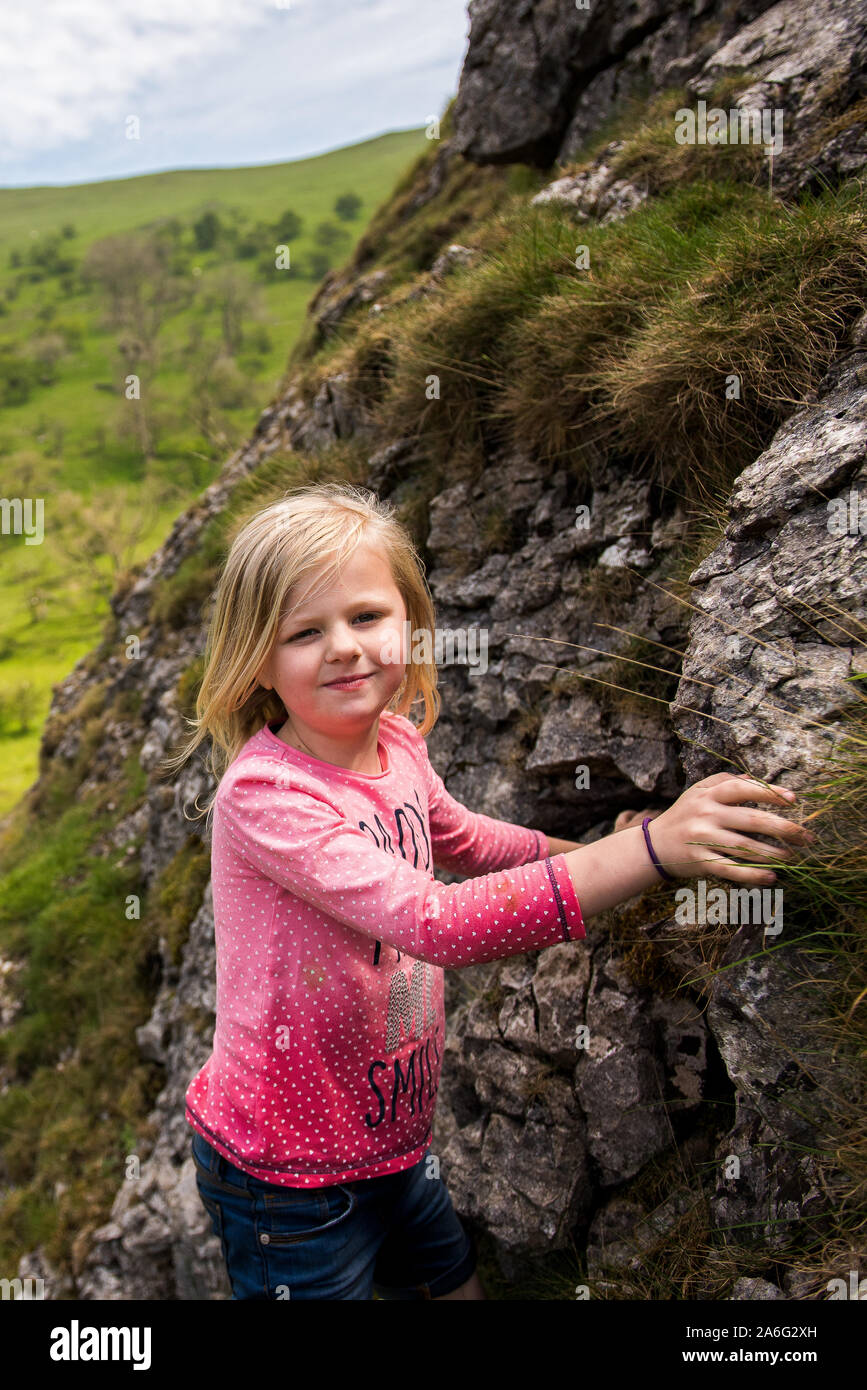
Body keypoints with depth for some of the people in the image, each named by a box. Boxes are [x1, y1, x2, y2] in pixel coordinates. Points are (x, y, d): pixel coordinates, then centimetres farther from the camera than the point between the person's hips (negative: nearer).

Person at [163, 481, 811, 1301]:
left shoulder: (396, 743, -5)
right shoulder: (263, 790, -28)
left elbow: (457, 838, 17)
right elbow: (435, 922, -38)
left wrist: (593, 850, 8)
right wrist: (652, 848, -42)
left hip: (392, 1135, 7)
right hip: (285, 1173, -7)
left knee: (458, 1285, 22)